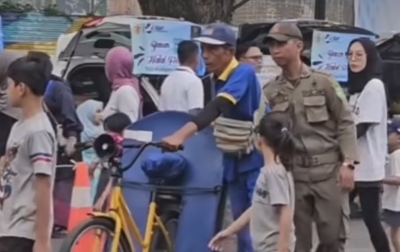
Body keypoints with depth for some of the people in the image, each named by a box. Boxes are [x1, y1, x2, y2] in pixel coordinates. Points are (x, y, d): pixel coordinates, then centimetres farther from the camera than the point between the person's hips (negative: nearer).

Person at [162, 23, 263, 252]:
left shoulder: (244, 74, -21)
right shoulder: (215, 80, 4)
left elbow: (217, 108, -37)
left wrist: (181, 135, -48)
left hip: (257, 161, -8)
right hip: (234, 162, 8)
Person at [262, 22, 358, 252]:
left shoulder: (324, 82, 1)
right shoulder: (270, 92, 6)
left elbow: (346, 123, 0)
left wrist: (348, 163, -8)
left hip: (329, 170, -2)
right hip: (293, 173, 2)